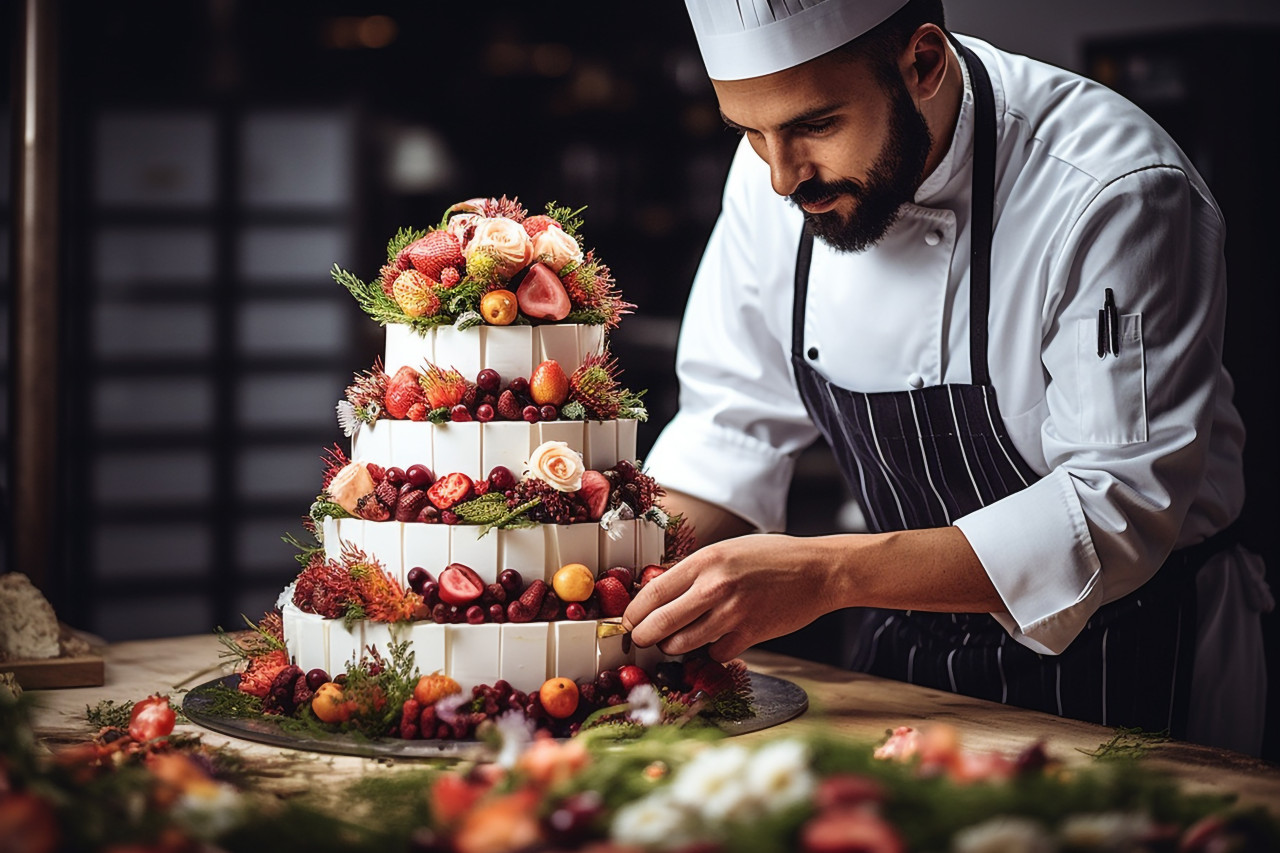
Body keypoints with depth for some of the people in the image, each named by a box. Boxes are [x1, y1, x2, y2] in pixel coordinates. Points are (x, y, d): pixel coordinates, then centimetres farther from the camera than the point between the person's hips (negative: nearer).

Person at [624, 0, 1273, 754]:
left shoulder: (1117, 195, -24)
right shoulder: (780, 165, -5)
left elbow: (1120, 512, -27)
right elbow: (737, 422, 4)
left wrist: (828, 575, -35)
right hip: (906, 657, 4)